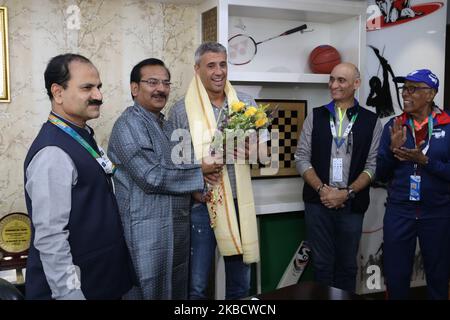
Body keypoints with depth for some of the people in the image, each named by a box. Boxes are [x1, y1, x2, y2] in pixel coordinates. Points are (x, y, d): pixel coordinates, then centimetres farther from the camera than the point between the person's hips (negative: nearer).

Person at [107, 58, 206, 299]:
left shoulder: (165, 125, 16)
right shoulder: (129, 124, -13)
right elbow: (152, 177, -22)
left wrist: (195, 187, 2)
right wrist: (201, 173, -13)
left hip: (176, 228, 9)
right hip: (148, 231, -9)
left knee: (177, 292, 18)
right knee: (151, 293, 4)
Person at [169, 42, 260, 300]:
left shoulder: (246, 103, 5)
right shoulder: (181, 110, -2)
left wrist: (251, 150, -15)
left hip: (239, 202, 3)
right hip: (200, 203, -2)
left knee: (241, 285, 15)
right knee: (197, 286, 6)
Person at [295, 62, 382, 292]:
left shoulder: (371, 122, 3)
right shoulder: (315, 116, 5)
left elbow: (372, 165, -2)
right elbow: (302, 158, 1)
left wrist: (347, 193, -14)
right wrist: (322, 189, -12)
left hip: (352, 204, 0)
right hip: (318, 202, 0)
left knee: (347, 265, 12)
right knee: (322, 264, 8)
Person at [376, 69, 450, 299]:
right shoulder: (394, 126, 2)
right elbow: (381, 175, 2)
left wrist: (425, 161, -21)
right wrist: (393, 150, -14)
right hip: (398, 213, 1)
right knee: (395, 278, 8)